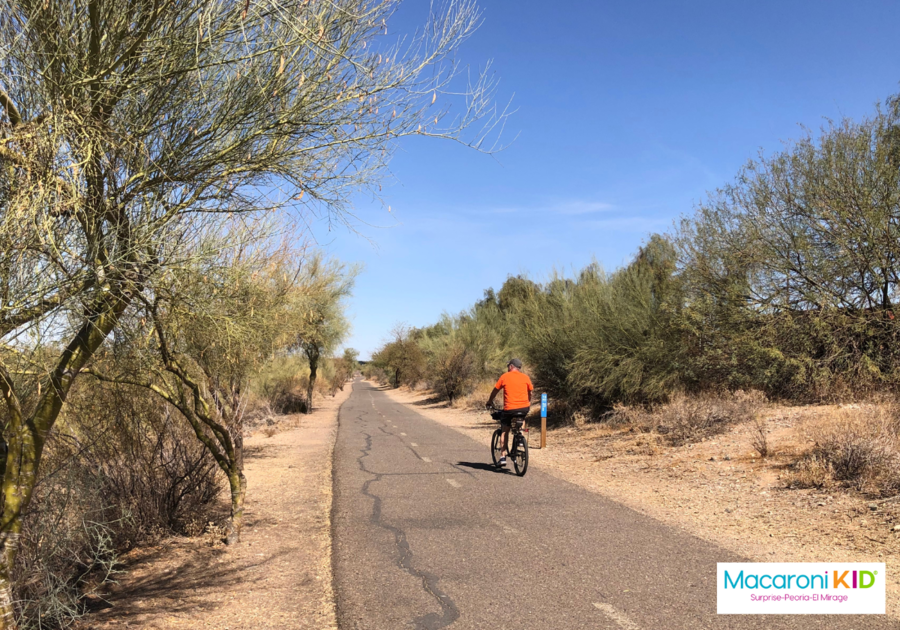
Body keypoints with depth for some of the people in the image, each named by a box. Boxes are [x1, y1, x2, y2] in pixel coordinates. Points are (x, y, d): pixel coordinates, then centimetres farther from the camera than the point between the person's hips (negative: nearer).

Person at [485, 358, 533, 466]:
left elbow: (495, 390, 11)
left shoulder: (505, 377, 2)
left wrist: (489, 402, 27)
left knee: (505, 431, 11)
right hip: (524, 408, 3)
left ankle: (503, 457, 5)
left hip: (509, 409, -2)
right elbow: (530, 392, 15)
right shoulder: (525, 377, 6)